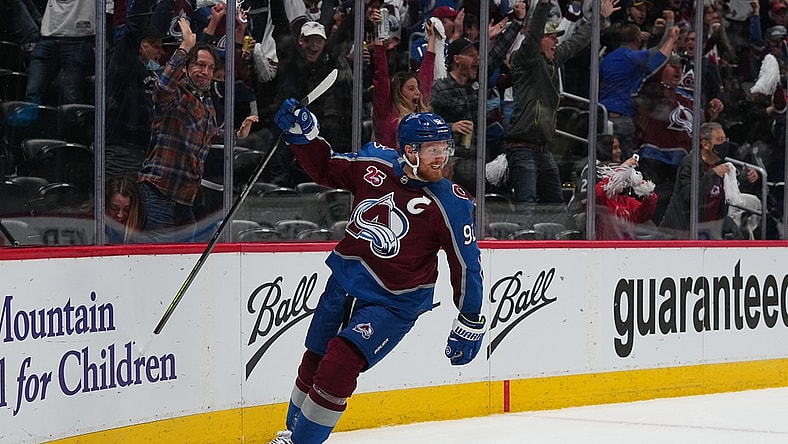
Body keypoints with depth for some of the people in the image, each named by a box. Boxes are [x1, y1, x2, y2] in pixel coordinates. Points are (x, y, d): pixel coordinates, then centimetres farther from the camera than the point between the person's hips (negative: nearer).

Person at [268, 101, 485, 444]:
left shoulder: (451, 204, -16)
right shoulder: (374, 164, -6)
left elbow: (467, 265, -9)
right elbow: (325, 169, 11)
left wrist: (470, 324, -6)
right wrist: (302, 133, -4)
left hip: (392, 303, -5)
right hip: (343, 283, 5)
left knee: (340, 364, -21)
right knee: (313, 363, 18)